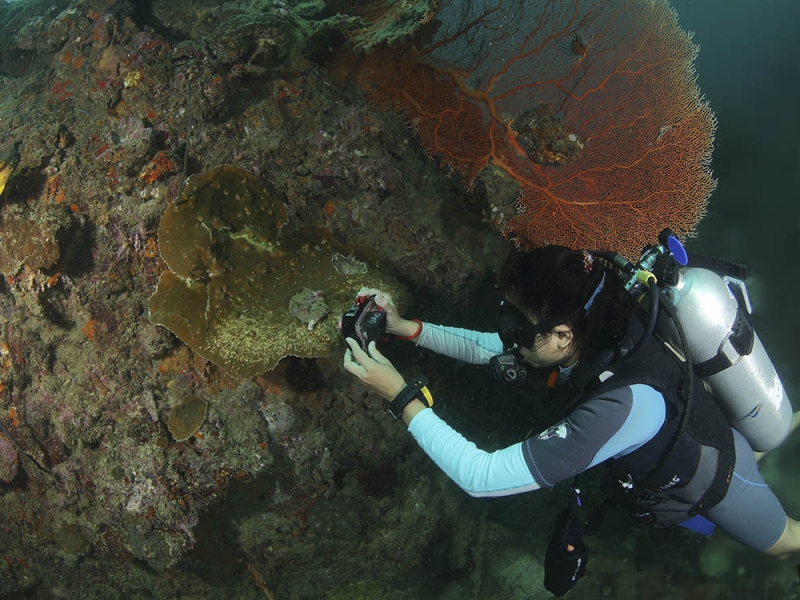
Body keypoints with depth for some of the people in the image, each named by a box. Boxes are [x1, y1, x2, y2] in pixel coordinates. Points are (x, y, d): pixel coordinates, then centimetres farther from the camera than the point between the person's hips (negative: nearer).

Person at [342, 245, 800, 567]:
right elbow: (486, 348, -12)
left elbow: (483, 478, -47)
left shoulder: (623, 405, -49)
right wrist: (405, 327, -22)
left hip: (712, 483, -5)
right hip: (693, 441, 5)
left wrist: (402, 396, -45)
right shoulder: (600, 329, -27)